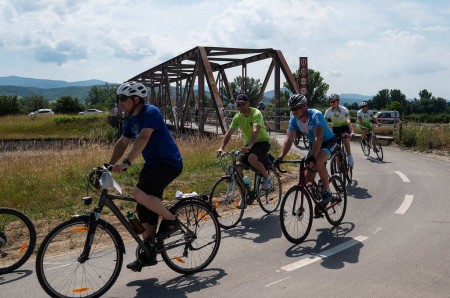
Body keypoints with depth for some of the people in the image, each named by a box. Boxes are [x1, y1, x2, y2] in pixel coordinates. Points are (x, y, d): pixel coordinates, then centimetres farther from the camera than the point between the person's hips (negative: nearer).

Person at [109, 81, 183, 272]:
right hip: (152, 164, 9)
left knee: (139, 193, -28)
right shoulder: (131, 119, 11)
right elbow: (122, 143, 15)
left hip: (169, 163, -9)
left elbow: (142, 139, -30)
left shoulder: (150, 112, -17)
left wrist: (126, 163, -39)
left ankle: (171, 221, -8)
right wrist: (109, 166, 7)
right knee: (144, 211, 7)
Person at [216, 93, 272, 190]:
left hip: (262, 142, -5)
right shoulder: (237, 117, -2)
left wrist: (249, 146, -50)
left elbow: (255, 131, -35)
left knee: (252, 158, -35)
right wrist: (221, 148, -24)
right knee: (237, 167, -14)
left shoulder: (256, 113, -20)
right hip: (249, 144, 6)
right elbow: (229, 133, -8)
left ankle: (267, 177, -9)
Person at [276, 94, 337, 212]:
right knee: (308, 178, -2)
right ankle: (318, 202, 20)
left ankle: (327, 192, -16)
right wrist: (280, 157, -31)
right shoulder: (294, 119, -13)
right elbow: (289, 139, -18)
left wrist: (312, 157, -51)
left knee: (318, 162, -36)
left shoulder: (316, 115, -30)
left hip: (329, 143, -6)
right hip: (313, 144, 6)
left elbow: (318, 138, -39)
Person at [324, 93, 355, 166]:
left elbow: (348, 121, -35)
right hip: (335, 128, 3)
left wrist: (352, 132, -48)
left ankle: (350, 156, -18)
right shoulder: (328, 111, -16)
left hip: (344, 127, -3)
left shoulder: (344, 109, -24)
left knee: (345, 139, -34)